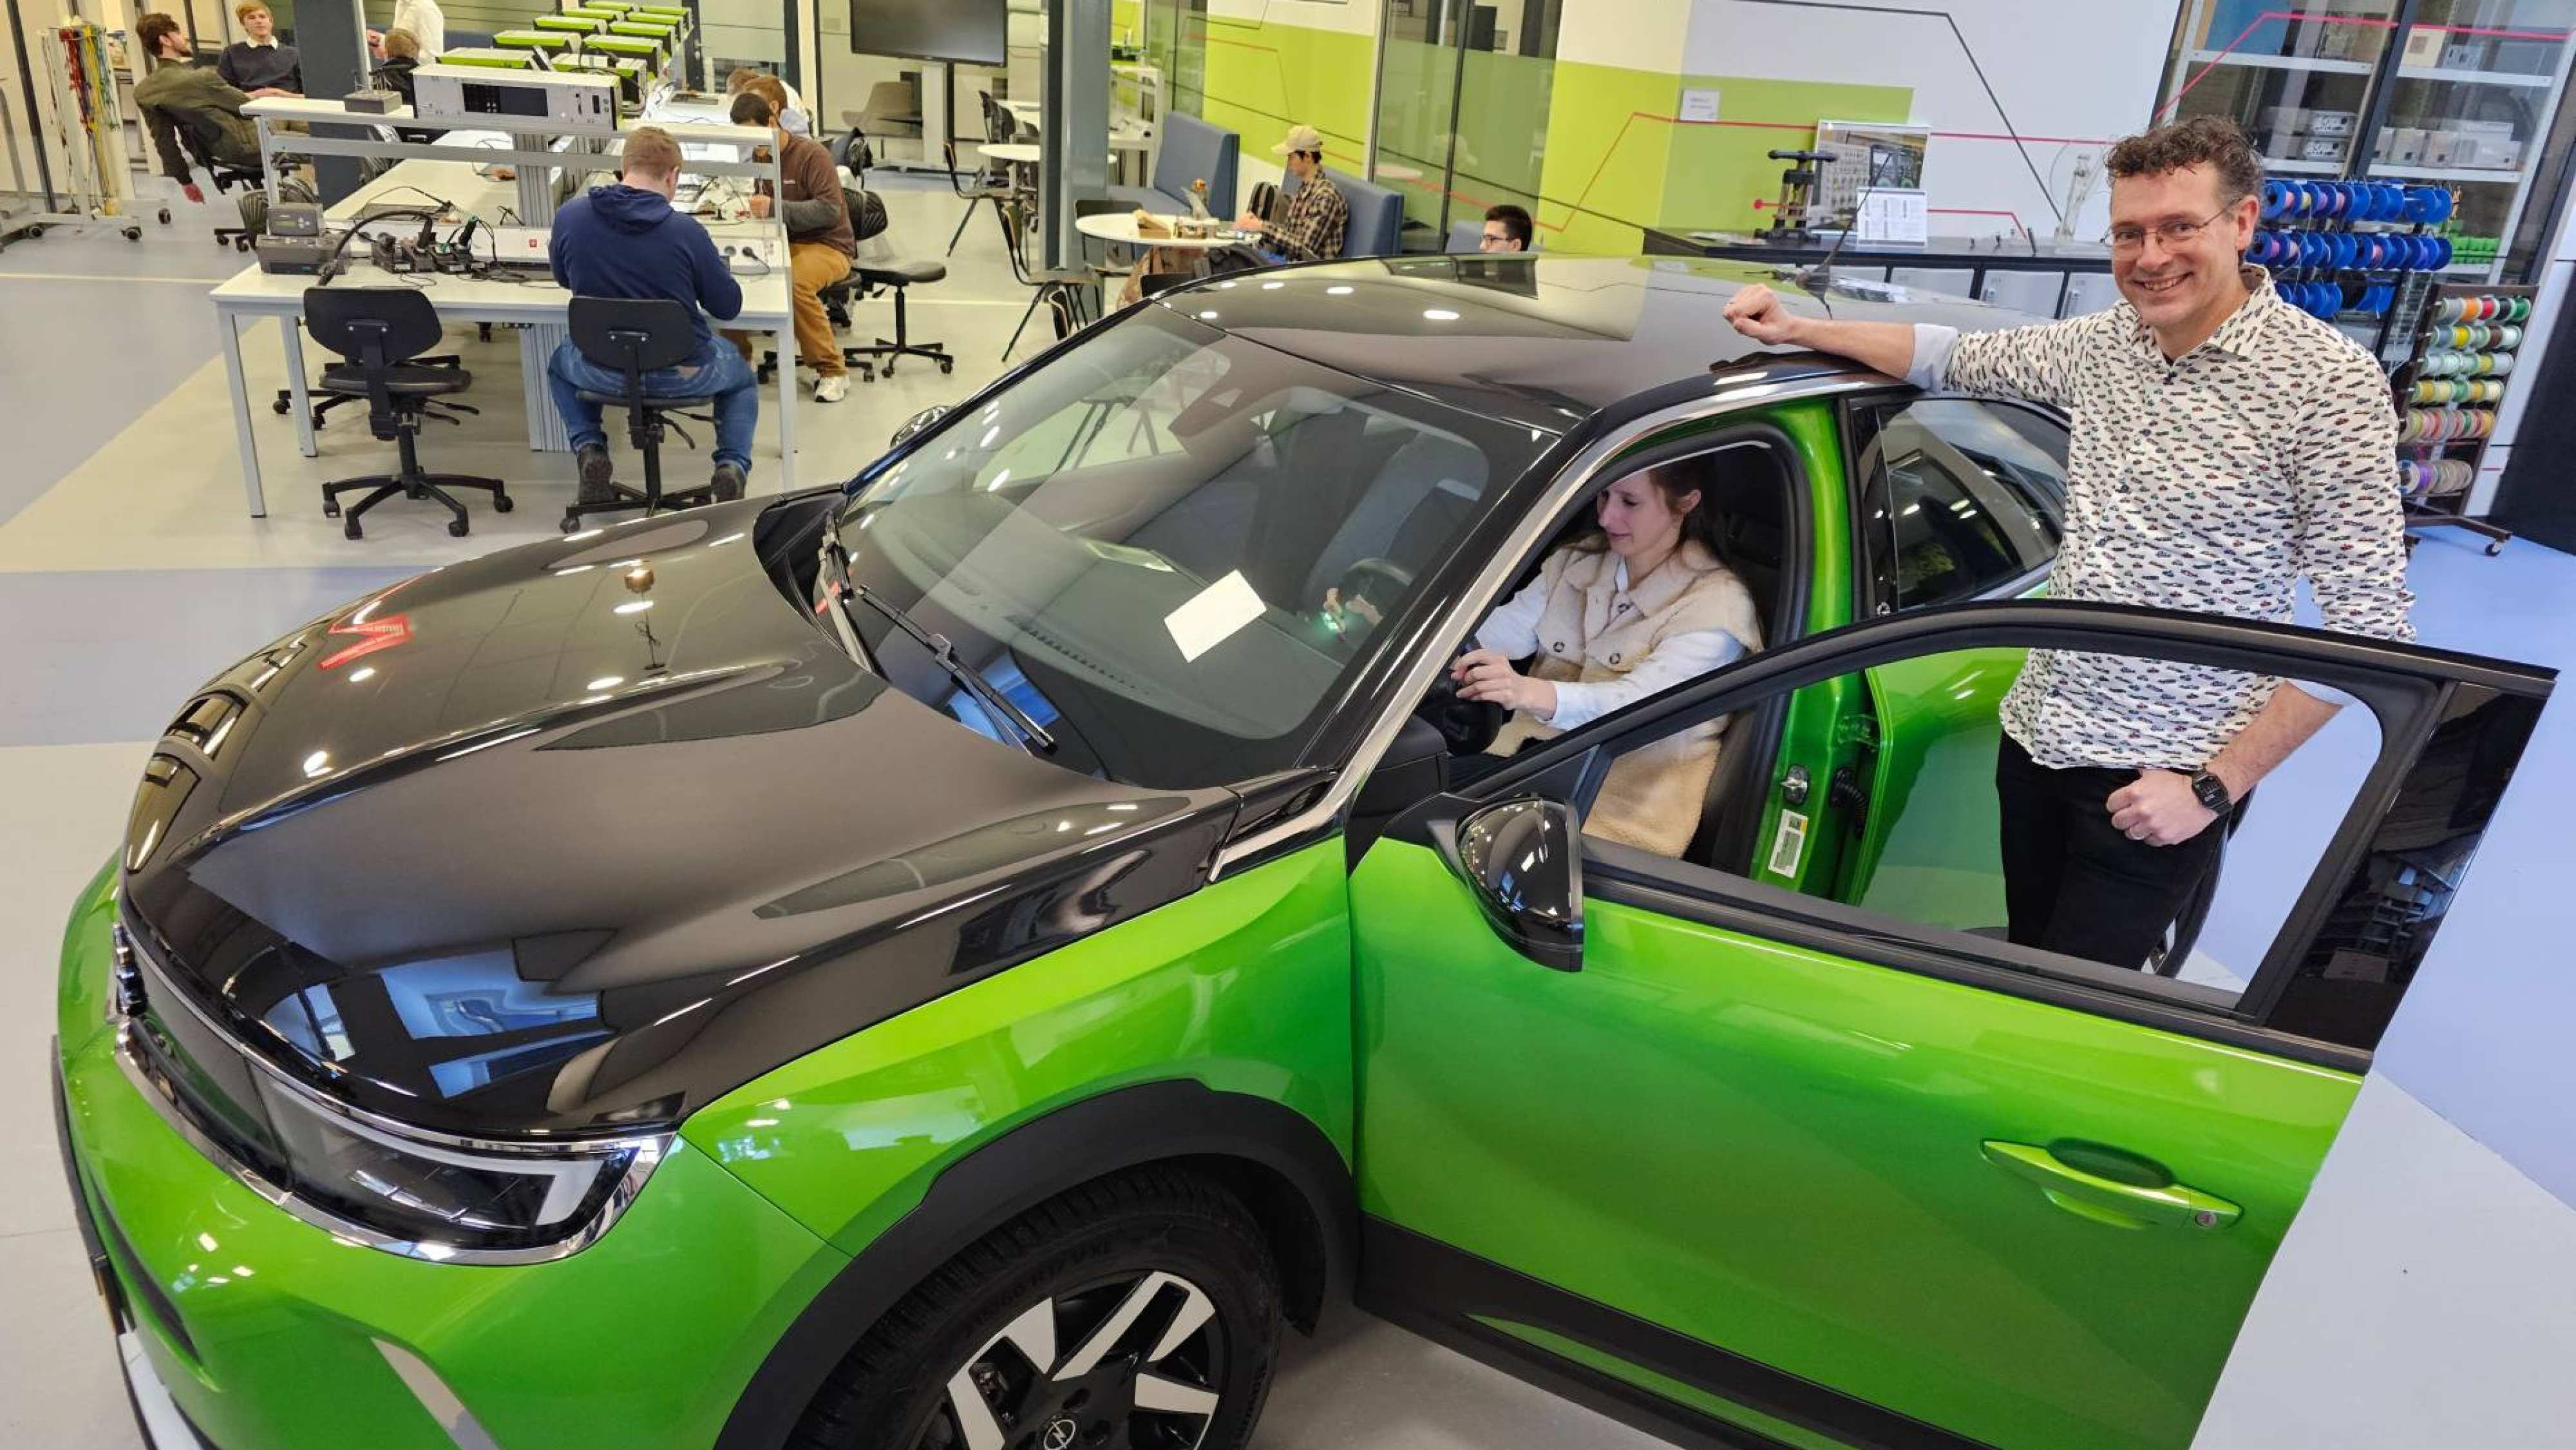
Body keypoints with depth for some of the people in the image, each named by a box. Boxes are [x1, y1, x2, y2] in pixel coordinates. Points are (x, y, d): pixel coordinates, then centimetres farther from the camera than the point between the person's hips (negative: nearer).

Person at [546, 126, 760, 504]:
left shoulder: (569, 216, -10)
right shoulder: (686, 231, -19)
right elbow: (729, 307, -7)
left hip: (603, 373, 2)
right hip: (682, 376, -2)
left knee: (560, 363, 36)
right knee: (743, 379, 31)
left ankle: (588, 449, 12)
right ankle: (732, 465, 5)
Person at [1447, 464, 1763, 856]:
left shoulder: (1717, 604, -8)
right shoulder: (1575, 565, 11)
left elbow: (1642, 703, -25)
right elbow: (1503, 629, -3)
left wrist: (1533, 694, -43)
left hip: (1621, 817, -5)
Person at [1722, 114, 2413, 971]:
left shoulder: (2329, 382, -14)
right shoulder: (2103, 343, 3)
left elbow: (2365, 626, -13)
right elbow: (1953, 359, 19)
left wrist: (2212, 789, -15)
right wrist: (1796, 330, 7)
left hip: (2157, 783, -6)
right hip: (2036, 738, 6)